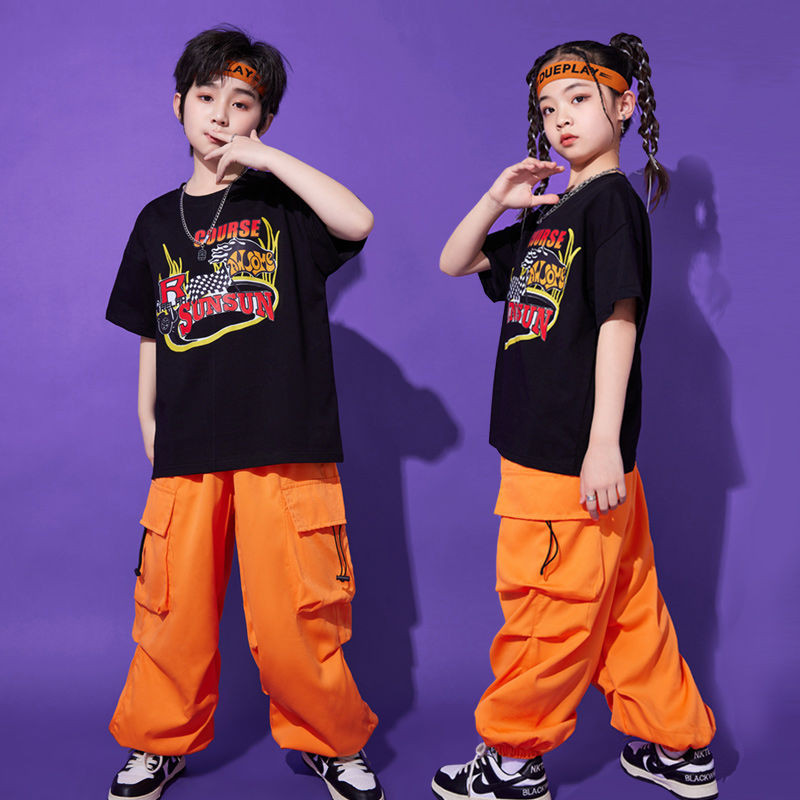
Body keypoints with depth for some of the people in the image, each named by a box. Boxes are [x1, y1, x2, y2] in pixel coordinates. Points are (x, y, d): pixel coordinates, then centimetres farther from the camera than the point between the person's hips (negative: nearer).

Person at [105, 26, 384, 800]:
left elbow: (358, 222, -15)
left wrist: (265, 157, -10)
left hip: (285, 443, -3)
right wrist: (147, 422, 12)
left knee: (297, 607, 0)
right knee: (173, 606, 6)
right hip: (188, 447, 3)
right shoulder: (158, 220, 16)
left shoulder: (284, 204, 7)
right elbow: (152, 337, 19)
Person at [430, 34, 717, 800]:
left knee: (548, 608, 4)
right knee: (625, 604, 16)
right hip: (541, 444, 9)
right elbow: (453, 263, 20)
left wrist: (603, 441, -21)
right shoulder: (546, 215, 18)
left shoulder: (612, 199, -8)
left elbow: (618, 320, -16)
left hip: (577, 455, -9)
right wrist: (497, 199, 4)